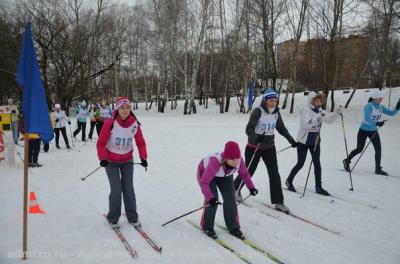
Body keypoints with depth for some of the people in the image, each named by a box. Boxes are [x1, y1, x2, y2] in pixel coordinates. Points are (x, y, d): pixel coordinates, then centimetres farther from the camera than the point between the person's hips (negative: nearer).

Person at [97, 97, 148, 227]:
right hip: (111, 161, -2)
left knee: (128, 188, 2)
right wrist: (102, 158, -27)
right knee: (116, 189, -7)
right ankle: (113, 218, 14)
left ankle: (132, 217, 18)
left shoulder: (135, 124, -12)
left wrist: (143, 157, -13)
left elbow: (141, 142, -2)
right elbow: (101, 143, -15)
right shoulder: (110, 123, -21)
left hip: (127, 160, 2)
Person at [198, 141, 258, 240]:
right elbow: (204, 182, -43)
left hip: (225, 175, 4)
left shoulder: (239, 161, -32)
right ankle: (207, 227, 7)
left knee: (230, 199, -5)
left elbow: (244, 174, -10)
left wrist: (251, 187, -21)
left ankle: (233, 227, 14)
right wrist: (210, 197, -55)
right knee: (212, 200, -16)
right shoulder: (215, 162, -46)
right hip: (205, 172, -4)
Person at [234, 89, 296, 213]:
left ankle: (278, 202, 5)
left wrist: (291, 140, 5)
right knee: (248, 172, 9)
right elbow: (249, 129, -25)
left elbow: (281, 128, 12)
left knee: (274, 174, -3)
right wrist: (256, 138, -44)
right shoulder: (258, 111, -18)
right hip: (254, 147, -4)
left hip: (269, 147, 4)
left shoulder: (276, 112, -1)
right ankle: (236, 188, 37)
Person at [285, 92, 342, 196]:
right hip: (303, 141, -6)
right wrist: (317, 119, -44)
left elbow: (329, 119, 6)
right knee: (300, 164, 1)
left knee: (317, 163, 4)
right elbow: (305, 124, -31)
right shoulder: (306, 111, -16)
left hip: (315, 141, 6)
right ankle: (289, 181, 21)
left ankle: (318, 187, 12)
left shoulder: (320, 111, 3)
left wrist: (337, 113, -9)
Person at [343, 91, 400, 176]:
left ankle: (378, 169, 7)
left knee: (378, 149, -3)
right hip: (364, 130, -6)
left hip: (374, 131, 6)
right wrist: (376, 123, -46)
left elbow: (391, 113, 5)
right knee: (359, 149, 3)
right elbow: (367, 119, -32)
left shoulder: (381, 107, 1)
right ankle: (347, 161, 24)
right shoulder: (368, 106, -20)